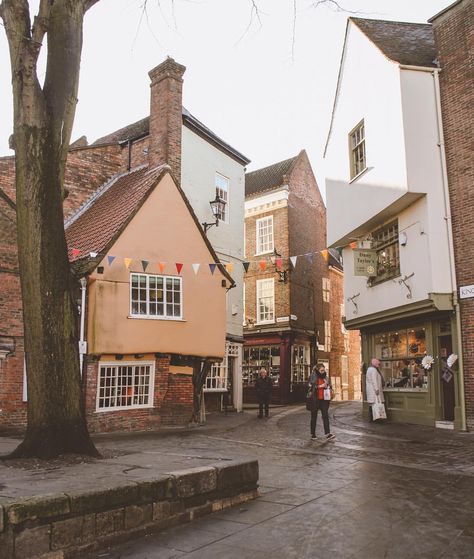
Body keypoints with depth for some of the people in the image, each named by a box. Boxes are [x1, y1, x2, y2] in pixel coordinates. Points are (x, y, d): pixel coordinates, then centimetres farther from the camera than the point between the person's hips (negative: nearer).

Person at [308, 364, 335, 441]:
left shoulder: (326, 377, 10)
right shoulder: (313, 377, -4)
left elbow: (330, 387, 22)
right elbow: (310, 387, -12)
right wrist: (320, 386, -18)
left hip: (324, 399, 3)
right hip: (315, 400, -3)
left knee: (326, 416, -7)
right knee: (314, 417, 7)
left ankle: (327, 434, -10)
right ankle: (313, 434, 17)